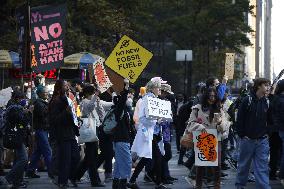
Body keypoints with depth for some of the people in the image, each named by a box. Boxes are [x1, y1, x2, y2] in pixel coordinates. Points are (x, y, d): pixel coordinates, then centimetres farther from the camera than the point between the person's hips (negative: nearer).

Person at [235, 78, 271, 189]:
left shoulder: (267, 102, 5)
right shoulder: (248, 100, -7)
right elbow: (240, 119, -5)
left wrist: (267, 134, 5)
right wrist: (242, 135, -6)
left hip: (262, 141, 2)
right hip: (248, 139, -2)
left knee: (262, 167, -1)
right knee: (244, 164, 11)